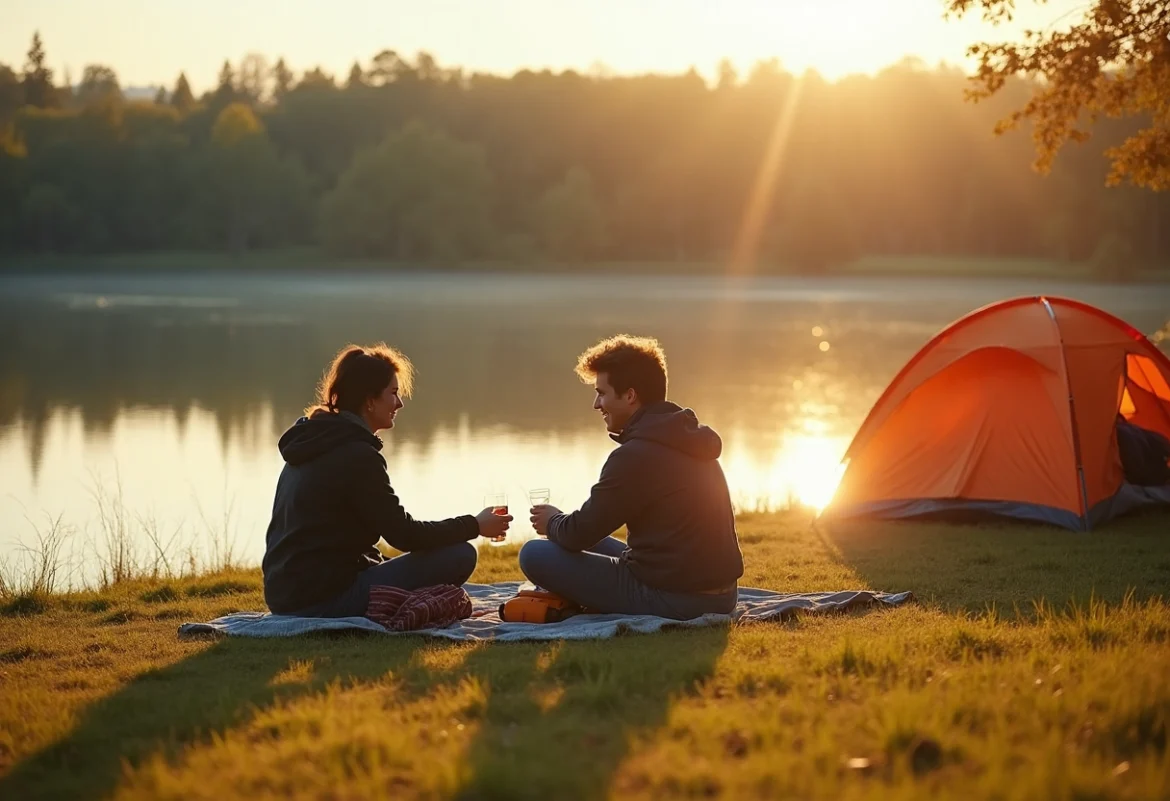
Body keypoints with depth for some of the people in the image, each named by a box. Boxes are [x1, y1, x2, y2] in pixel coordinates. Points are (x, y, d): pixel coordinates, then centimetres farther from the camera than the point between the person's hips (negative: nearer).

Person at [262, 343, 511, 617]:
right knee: (459, 556, -9)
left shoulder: (309, 443, 16)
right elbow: (403, 535, -11)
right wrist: (474, 526, 0)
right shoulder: (357, 455, -12)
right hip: (324, 599, -10)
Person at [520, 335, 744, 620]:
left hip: (672, 600, -9)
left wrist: (553, 521, 13)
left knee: (535, 554, -5)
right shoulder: (691, 441, 13)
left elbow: (579, 534, -9)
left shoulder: (636, 455, -16)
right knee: (596, 545, 29)